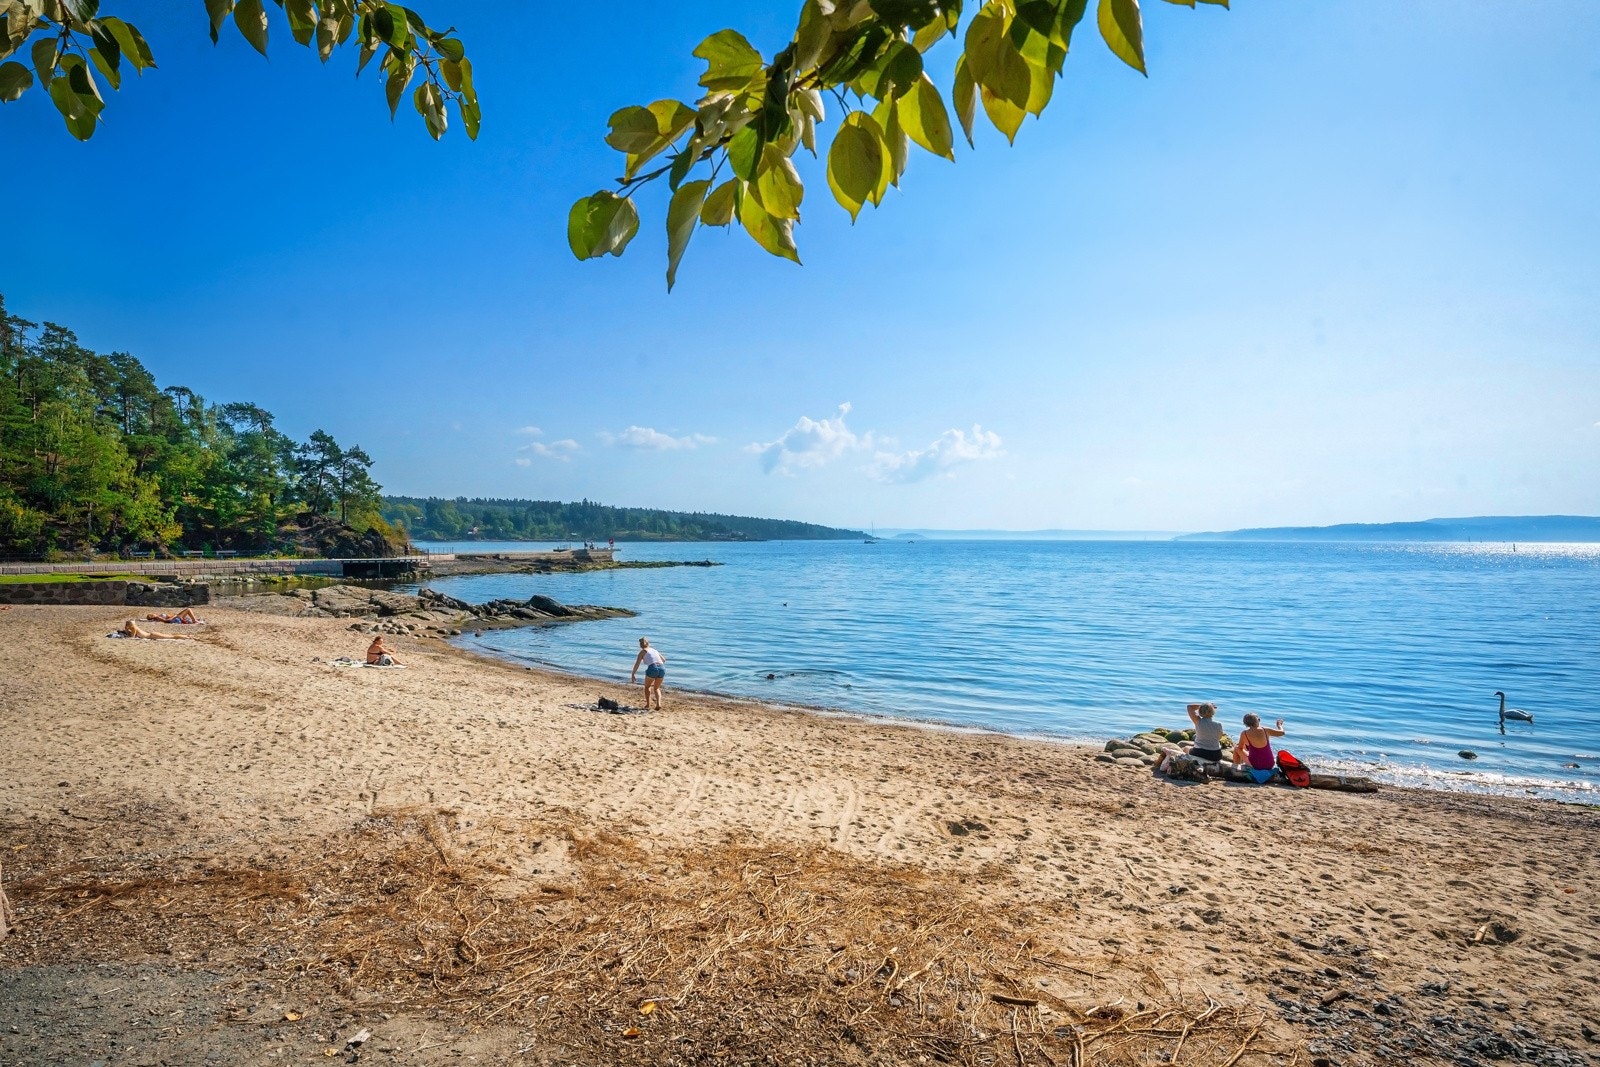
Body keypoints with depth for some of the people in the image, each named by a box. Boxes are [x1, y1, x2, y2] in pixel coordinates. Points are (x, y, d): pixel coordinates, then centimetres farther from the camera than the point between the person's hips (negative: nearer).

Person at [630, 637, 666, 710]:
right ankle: (658, 704, 3)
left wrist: (633, 674, 7)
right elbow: (663, 659, 39)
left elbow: (637, 664, 3)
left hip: (652, 669, -4)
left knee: (647, 686, 23)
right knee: (656, 688, 23)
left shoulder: (643, 651, 14)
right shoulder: (654, 650, 28)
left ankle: (647, 705, 19)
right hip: (662, 668, 4)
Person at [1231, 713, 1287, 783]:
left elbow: (1240, 748, 4)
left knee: (1236, 748, 17)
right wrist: (1279, 725, 31)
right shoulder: (1265, 730, -8)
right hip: (1270, 766, 3)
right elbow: (1282, 732, 9)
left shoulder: (1244, 734, -12)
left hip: (1255, 766, -3)